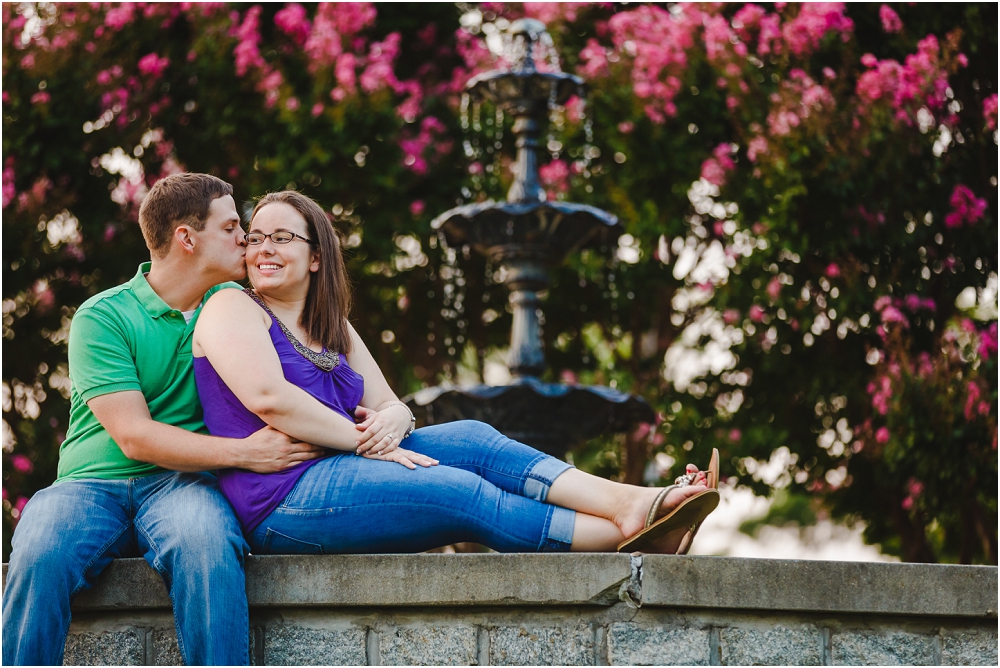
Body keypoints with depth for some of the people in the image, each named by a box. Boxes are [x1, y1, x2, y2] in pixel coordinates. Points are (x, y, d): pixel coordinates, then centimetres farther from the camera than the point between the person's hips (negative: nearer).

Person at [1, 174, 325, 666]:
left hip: (182, 482, 2)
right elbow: (134, 436, -10)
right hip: (95, 482, -2)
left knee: (206, 543, -36)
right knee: (40, 555, -35)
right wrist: (244, 452, -17)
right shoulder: (102, 317, -2)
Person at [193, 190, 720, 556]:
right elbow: (267, 397, -17)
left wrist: (391, 421, -9)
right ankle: (628, 536, -18)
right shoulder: (232, 308, 0)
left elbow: (391, 404, 18)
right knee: (463, 494, -18)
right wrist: (364, 440, -14)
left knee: (470, 439, -9)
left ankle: (627, 504, -23)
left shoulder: (332, 329, 24)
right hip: (282, 500, -8)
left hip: (339, 469, 8)